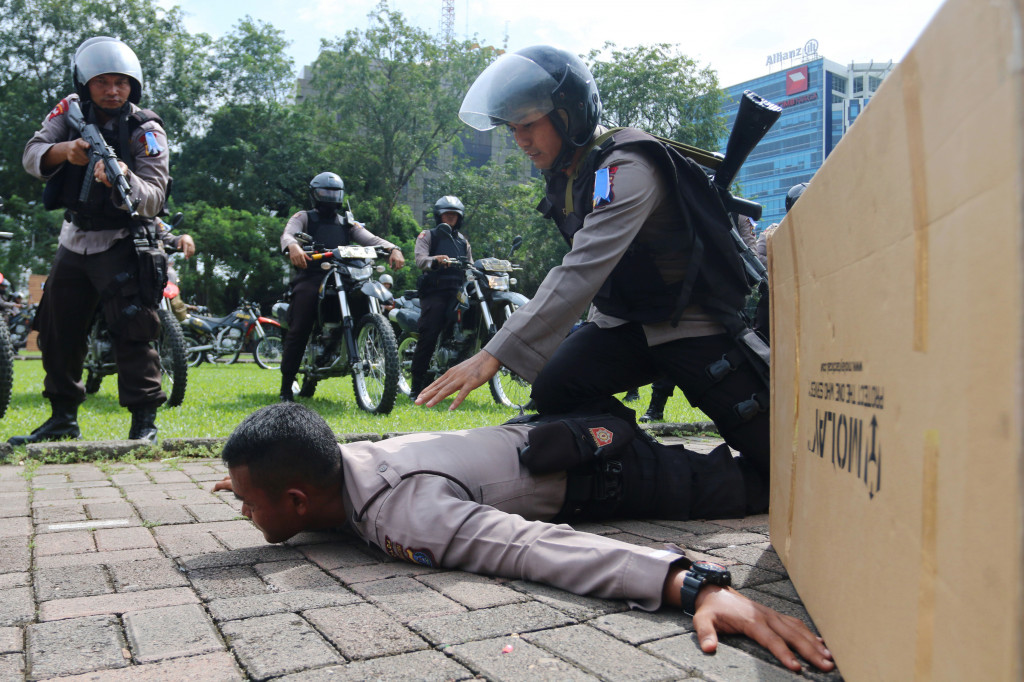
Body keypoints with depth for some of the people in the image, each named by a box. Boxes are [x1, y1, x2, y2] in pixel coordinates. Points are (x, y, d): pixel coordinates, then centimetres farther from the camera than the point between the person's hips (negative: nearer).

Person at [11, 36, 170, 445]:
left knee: (132, 328, -16)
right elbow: (31, 156, -8)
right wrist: (64, 150, -29)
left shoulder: (145, 130, -12)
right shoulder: (72, 111, 1)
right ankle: (63, 417, 25)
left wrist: (124, 182, -44)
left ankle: (144, 419, -7)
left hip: (121, 242, -5)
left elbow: (154, 199, -23)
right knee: (57, 330, 11)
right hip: (73, 239, 6)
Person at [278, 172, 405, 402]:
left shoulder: (347, 223, 26)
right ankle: (286, 385, -9)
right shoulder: (303, 217, 17)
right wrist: (293, 247, -31)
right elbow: (287, 234, -5)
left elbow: (371, 239, 9)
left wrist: (393, 248, -14)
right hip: (310, 277, -3)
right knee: (299, 330, -15)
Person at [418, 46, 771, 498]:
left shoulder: (626, 171, -25)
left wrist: (494, 355, -40)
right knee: (552, 393, -15)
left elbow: (581, 275, -35)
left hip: (695, 326, -7)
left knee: (776, 461, -9)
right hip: (624, 324, 7)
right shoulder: (562, 174, 3)